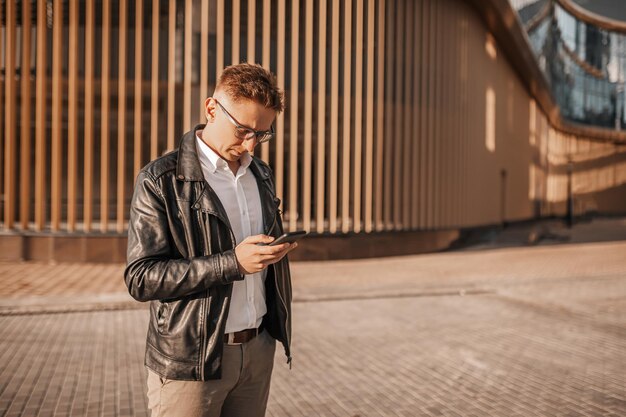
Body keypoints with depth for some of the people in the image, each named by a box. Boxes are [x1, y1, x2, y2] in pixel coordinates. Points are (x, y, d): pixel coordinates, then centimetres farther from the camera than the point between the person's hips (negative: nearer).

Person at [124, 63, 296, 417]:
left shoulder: (262, 174, 10)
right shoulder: (161, 181, -10)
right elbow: (141, 277, -16)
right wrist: (233, 262, -24)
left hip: (258, 349, 6)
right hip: (190, 360, -5)